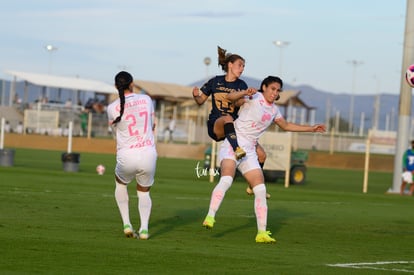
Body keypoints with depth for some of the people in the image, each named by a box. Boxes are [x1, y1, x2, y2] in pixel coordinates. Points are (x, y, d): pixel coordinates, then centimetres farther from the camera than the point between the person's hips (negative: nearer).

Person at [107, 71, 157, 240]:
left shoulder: (112, 108, -2)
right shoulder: (146, 100, 4)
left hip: (127, 157, -1)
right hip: (148, 154, 1)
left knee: (120, 183, 31)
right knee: (144, 192, 25)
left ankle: (126, 224, 17)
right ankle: (144, 228, 2)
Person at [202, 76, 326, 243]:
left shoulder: (274, 110, 15)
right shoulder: (254, 98, -5)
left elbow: (286, 126, 31)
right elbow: (231, 97, -18)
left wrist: (312, 128, 32)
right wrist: (245, 93, -38)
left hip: (249, 152, 7)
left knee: (260, 190, -3)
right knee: (226, 179, -30)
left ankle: (262, 233, 0)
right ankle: (210, 217, -30)